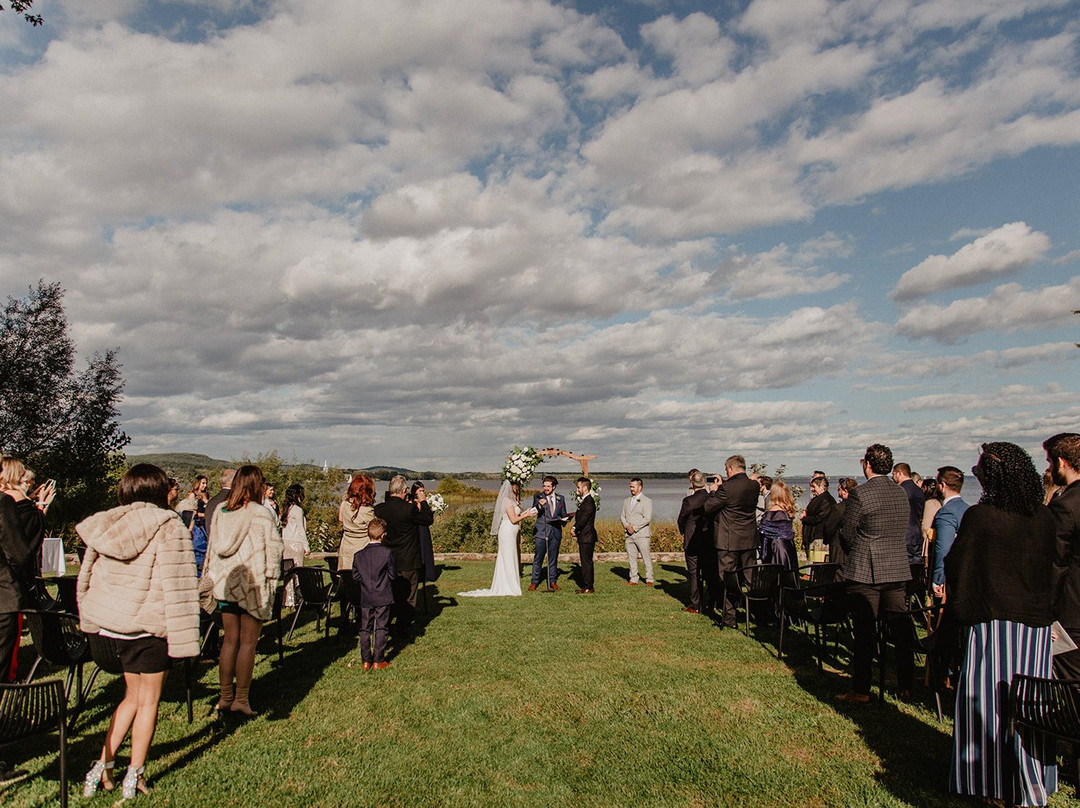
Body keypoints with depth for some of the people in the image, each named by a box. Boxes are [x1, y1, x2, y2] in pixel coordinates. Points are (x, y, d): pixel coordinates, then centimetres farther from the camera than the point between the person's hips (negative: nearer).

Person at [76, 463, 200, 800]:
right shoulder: (168, 527, -15)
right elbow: (177, 585, -18)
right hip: (151, 624, -6)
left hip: (114, 624, 6)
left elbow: (86, 577, 13)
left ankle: (102, 767, 22)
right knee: (148, 700, 10)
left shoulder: (105, 526, 5)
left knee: (132, 696, 22)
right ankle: (134, 776, 19)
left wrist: (92, 621, 23)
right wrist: (183, 636, -15)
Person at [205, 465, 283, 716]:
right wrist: (271, 579, 0)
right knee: (248, 643, 3)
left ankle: (225, 697, 20)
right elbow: (273, 548, -11)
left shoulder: (220, 512, 5)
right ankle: (241, 699, 7)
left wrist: (213, 577, 19)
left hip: (224, 584, 5)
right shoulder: (262, 513, -12)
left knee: (230, 640, 14)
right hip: (253, 584, -5)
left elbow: (212, 547, 11)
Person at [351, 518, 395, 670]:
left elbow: (355, 576, 3)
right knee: (381, 629, 4)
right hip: (383, 597, -3)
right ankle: (378, 660, 5)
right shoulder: (387, 552, -12)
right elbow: (393, 574, -7)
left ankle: (366, 660, 15)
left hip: (365, 598, 3)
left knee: (365, 629, 11)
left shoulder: (358, 555, -1)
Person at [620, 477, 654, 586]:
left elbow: (647, 518, -11)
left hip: (641, 534, -5)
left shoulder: (647, 501, -3)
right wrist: (627, 525, -7)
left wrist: (634, 527, -14)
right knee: (631, 558, 8)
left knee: (646, 557, -2)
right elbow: (622, 516, 13)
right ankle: (633, 579, 16)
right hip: (629, 534, 6)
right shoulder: (626, 501, 16)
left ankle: (649, 579, 7)